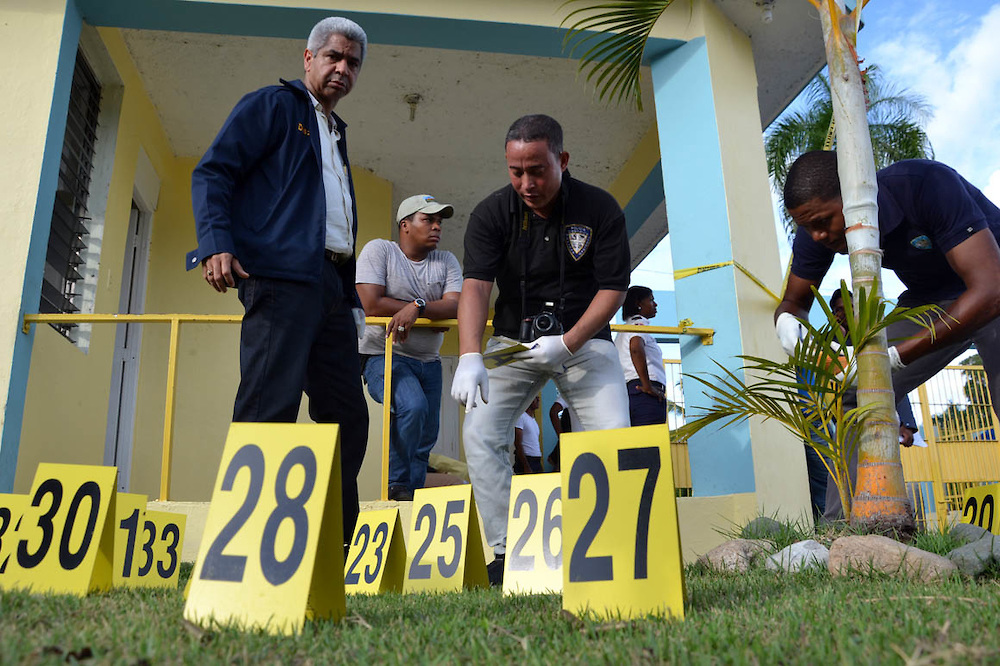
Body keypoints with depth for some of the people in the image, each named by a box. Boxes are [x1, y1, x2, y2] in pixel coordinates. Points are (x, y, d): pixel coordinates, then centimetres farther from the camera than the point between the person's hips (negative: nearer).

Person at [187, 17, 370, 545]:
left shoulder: (336, 134, 30)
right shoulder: (271, 106, 8)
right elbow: (212, 173, -3)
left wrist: (353, 300, 20)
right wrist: (216, 244, -19)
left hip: (331, 284, 8)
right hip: (280, 278, -8)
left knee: (347, 414, 5)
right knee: (270, 411, -15)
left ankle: (336, 539, 14)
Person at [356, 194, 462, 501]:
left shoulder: (447, 261, 7)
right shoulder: (379, 250, -4)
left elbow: (455, 306, -9)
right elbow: (372, 305, -16)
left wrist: (417, 306, -28)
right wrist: (432, 313, -10)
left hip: (428, 360, 6)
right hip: (384, 355, -6)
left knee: (427, 435, 6)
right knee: (414, 406, -28)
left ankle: (412, 496, 23)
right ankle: (397, 487, -10)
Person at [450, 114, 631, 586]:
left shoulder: (600, 209, -9)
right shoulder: (492, 214, -9)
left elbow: (613, 288, -9)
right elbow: (475, 285, -21)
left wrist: (568, 343, -21)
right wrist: (470, 357, -37)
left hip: (585, 339, 0)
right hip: (512, 341, 1)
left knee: (615, 435, -16)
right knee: (481, 432, -15)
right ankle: (505, 551, -5)